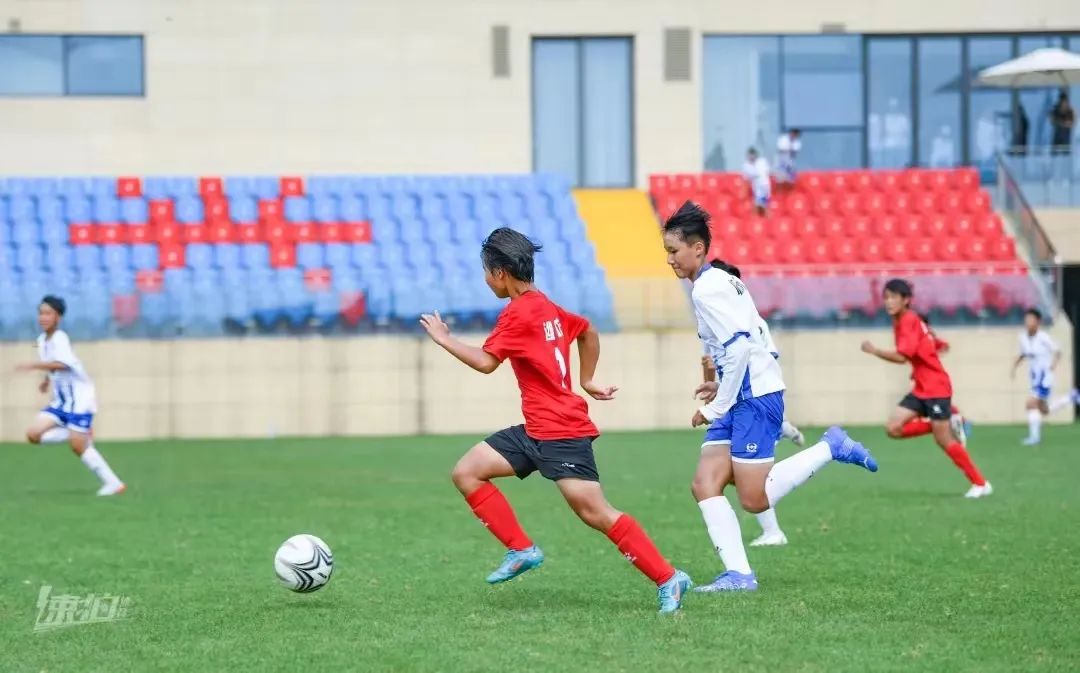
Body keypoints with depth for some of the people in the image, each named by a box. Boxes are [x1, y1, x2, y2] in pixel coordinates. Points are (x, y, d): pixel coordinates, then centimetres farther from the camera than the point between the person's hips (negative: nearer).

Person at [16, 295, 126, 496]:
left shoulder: (59, 339, -17)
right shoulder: (42, 340, 9)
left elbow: (62, 364, -36)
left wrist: (34, 366, -38)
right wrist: (46, 380, 12)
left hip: (80, 398, -8)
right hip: (61, 401, 8)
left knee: (78, 446, -13)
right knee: (34, 434, -5)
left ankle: (113, 483, -3)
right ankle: (83, 436, 4)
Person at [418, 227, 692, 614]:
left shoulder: (518, 313, -14)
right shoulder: (545, 307, 15)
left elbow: (486, 362, -18)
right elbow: (587, 332, 28)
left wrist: (443, 339, -6)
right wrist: (587, 381, 32)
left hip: (561, 432, -10)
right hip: (537, 431, 10)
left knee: (595, 513, -13)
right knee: (466, 473, 5)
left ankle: (668, 579, -9)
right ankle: (522, 550, 5)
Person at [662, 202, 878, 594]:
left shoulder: (708, 288, -13)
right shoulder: (720, 282, 17)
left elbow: (740, 347, -22)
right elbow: (751, 340, 23)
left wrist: (716, 407, -16)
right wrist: (722, 386, 22)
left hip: (755, 398, -10)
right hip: (744, 397, 10)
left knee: (754, 500, -8)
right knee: (704, 486, -1)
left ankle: (830, 448, 2)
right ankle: (738, 574, -5)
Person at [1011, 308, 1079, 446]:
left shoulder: (1043, 337, -17)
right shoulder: (1023, 337, 1)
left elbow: (1057, 351, -9)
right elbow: (1022, 355, 17)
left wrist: (1054, 363, -25)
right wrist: (1014, 367, 4)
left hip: (1044, 376, -8)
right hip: (1034, 376, 8)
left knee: (1031, 404, -19)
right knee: (1044, 410, 17)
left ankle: (1034, 436, -9)